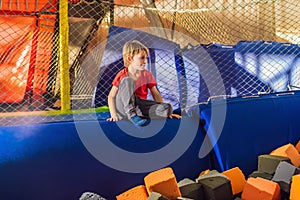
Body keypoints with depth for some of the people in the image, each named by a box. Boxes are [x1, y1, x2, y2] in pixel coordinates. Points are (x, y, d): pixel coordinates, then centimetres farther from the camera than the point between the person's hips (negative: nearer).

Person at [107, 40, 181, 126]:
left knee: (167, 108, -20)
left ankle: (136, 113, -21)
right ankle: (131, 115, -29)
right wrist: (113, 115, -17)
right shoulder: (123, 75, -7)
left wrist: (167, 111, -3)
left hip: (139, 106, 3)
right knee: (127, 80, -27)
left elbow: (156, 94, 5)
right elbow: (111, 96, -6)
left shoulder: (147, 75, 3)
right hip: (124, 108, -3)